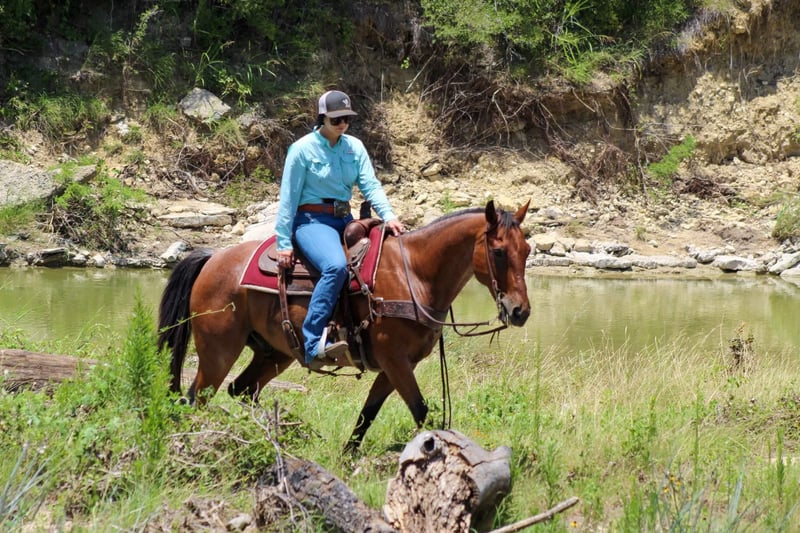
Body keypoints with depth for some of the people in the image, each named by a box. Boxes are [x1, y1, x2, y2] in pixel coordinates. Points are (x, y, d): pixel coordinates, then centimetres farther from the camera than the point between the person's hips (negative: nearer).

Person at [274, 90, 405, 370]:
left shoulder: (355, 147, 10)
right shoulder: (303, 149, -5)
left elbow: (371, 185, 1)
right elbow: (288, 197, -5)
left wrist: (388, 216, -18)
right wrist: (284, 243, -9)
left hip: (345, 220, 7)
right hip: (312, 220, -7)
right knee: (336, 266, -35)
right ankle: (314, 344, -38)